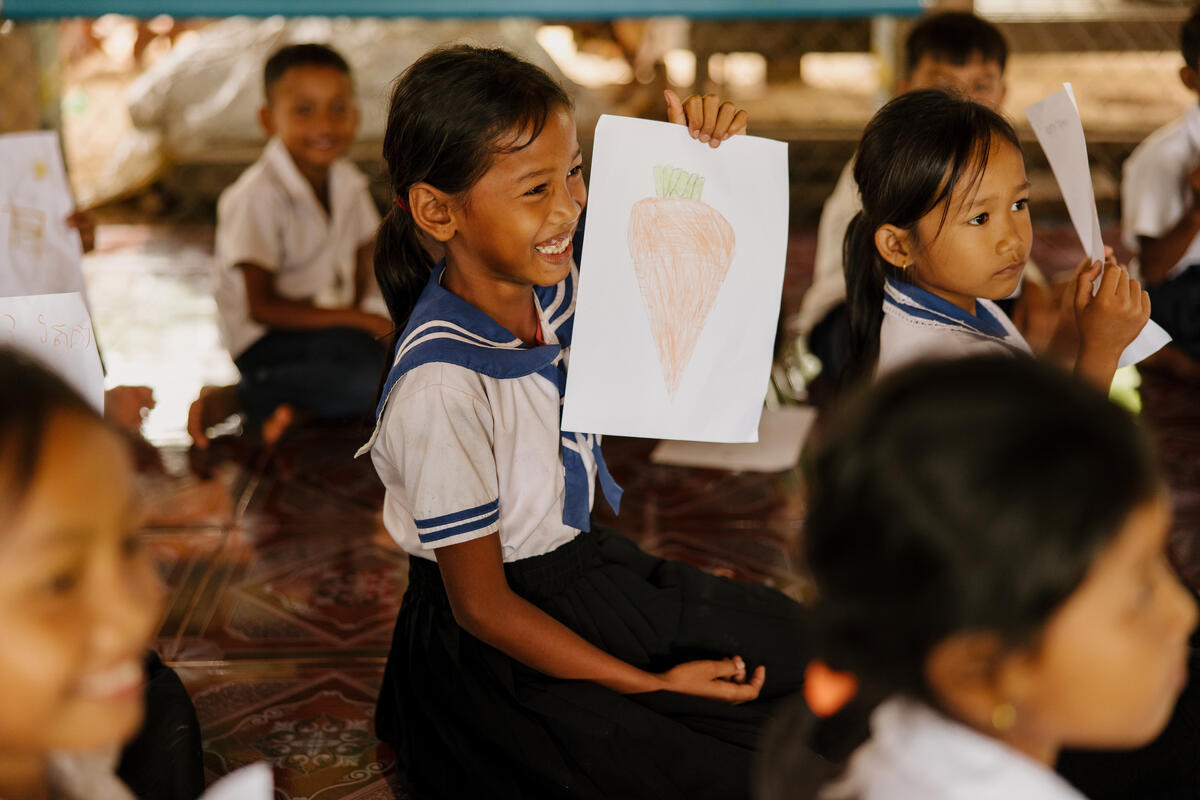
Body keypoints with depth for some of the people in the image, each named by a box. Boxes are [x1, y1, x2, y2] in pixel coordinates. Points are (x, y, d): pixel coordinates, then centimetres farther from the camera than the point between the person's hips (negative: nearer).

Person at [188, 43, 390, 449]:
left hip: (328, 326, 7)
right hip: (265, 340, -7)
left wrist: (351, 315, -8)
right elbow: (261, 306, -19)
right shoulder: (257, 197, -17)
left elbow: (360, 266, 15)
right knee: (368, 371, -33)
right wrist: (359, 321, -22)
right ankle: (228, 400, -15)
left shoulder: (347, 182, 5)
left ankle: (293, 404, -13)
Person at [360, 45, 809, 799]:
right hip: (497, 650, -8)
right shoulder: (441, 387, -31)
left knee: (807, 646, 11)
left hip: (588, 563, 8)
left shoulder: (555, 280, -11)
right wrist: (651, 685, -18)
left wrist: (709, 153, -12)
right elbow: (482, 607, -22)